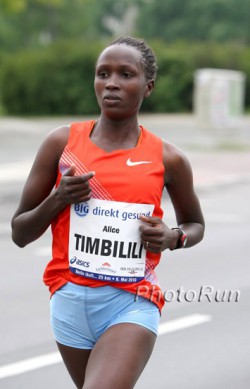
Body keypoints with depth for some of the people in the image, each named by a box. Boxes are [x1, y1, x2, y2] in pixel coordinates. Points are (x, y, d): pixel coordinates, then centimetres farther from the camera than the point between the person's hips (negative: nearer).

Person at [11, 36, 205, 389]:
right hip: (70, 298, 3)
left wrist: (173, 237, -5)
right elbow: (20, 233, 4)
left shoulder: (167, 159, -1)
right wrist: (58, 199, -15)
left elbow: (195, 224, 18)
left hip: (132, 303, -3)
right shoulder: (62, 143, 0)